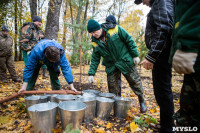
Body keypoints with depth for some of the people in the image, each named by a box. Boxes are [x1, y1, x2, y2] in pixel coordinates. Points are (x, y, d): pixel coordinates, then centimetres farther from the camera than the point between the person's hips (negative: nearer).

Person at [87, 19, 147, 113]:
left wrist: (135, 55, -10)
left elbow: (129, 40, -9)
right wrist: (91, 73, -7)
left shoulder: (115, 29, -15)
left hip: (126, 61, -3)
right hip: (111, 66, 4)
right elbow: (95, 59, 1)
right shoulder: (95, 43, -4)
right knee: (112, 86, 2)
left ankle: (142, 101, 30)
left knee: (135, 82, 7)